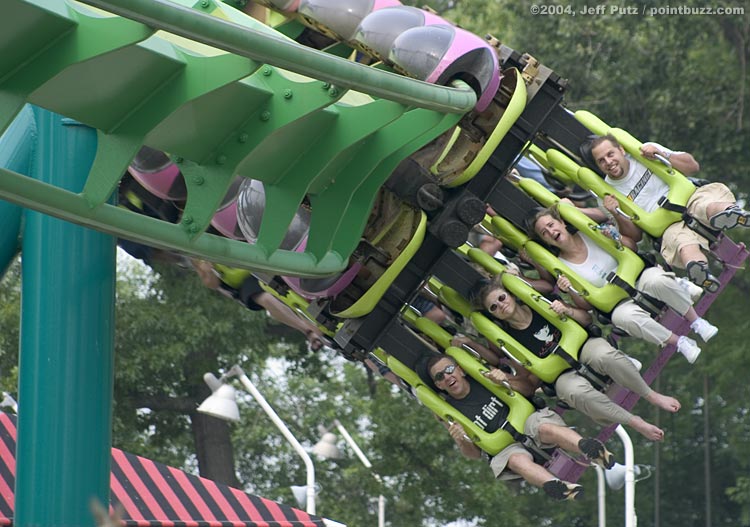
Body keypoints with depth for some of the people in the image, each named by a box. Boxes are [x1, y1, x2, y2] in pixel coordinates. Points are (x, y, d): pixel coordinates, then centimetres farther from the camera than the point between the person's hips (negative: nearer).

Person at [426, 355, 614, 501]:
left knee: (545, 428, -34)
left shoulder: (483, 376, 7)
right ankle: (553, 485, -68)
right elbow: (474, 454, 7)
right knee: (517, 460, -36)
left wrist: (506, 380, -11)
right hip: (505, 448, -1)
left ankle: (585, 447, -64)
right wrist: (461, 441, -16)